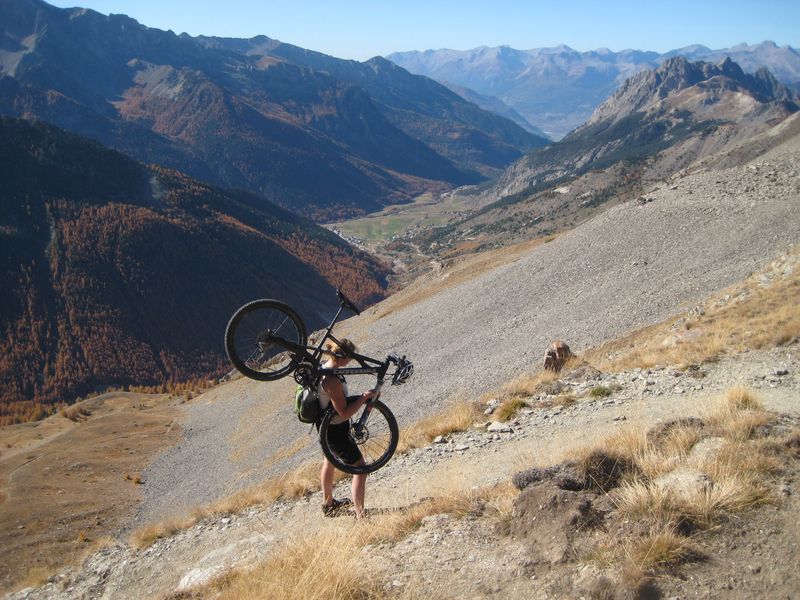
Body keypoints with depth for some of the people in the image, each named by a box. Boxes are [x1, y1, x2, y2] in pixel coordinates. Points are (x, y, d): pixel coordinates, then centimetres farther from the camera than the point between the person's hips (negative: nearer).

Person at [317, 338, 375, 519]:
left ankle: (328, 503, 52)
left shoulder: (323, 367, -3)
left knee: (330, 461, 30)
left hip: (325, 424, 11)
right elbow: (344, 413, -28)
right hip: (335, 430, -11)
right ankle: (360, 517, -3)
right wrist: (364, 397, -22)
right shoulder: (332, 381, -33)